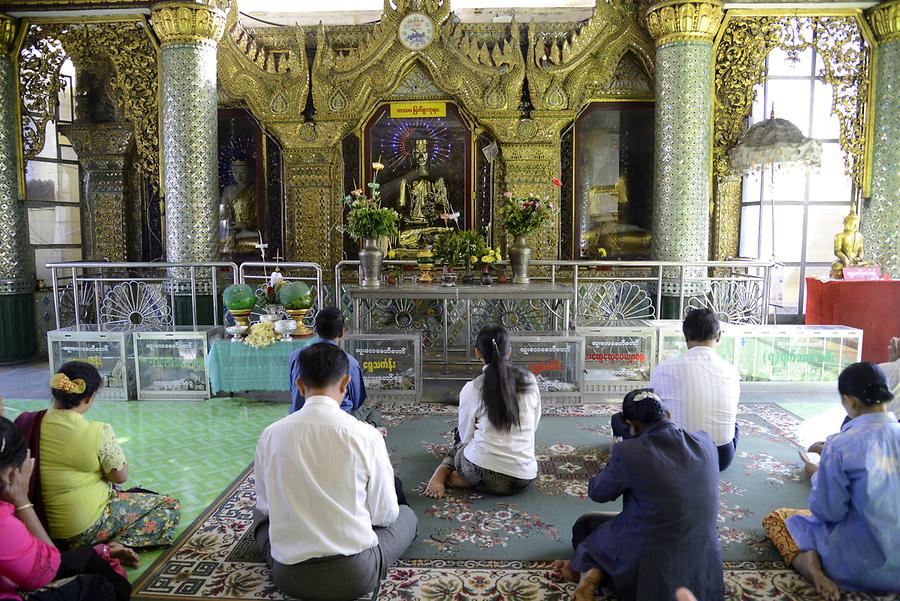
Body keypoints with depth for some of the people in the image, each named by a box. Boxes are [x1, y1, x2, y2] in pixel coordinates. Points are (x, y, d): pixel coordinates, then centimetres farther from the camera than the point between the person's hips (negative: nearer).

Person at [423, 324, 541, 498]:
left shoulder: (471, 389, -6)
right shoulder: (530, 381, 0)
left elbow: (465, 437, 6)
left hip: (482, 474, -1)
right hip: (523, 479, 1)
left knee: (460, 446, 32)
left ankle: (443, 472, 3)